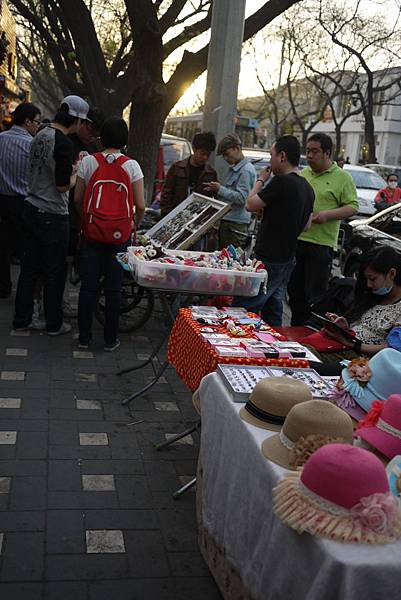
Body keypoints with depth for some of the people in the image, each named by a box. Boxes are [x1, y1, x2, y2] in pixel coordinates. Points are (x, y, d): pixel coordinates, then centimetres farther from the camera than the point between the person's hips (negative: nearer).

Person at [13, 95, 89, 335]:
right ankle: (54, 324, 16)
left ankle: (22, 319, 23)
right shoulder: (64, 142, -18)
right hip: (53, 216, -8)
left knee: (30, 267, 14)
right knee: (55, 272, 4)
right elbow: (63, 185, -19)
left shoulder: (41, 135, 10)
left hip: (32, 209, 8)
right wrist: (78, 174, -1)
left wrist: (72, 166, 17)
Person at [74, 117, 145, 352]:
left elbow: (78, 198, 2)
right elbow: (140, 205, -6)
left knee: (88, 286, 9)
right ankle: (110, 339, 16)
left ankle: (84, 337, 17)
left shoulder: (88, 161, -2)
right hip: (119, 235, -1)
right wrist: (134, 226, 11)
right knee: (114, 288, 7)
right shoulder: (131, 165, -5)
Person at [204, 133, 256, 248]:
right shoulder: (233, 169, 19)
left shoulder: (246, 170, -12)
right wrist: (216, 190, 10)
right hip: (226, 221, 10)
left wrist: (220, 189, -17)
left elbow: (241, 198, -20)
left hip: (236, 224, -10)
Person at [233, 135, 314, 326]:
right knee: (273, 312, 17)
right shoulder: (307, 187, 11)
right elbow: (306, 226, 17)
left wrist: (260, 180, 2)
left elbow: (250, 205, -10)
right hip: (288, 258, 9)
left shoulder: (282, 182, -17)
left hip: (268, 260, -9)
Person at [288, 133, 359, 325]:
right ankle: (296, 328, 28)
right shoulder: (303, 174, 14)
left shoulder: (342, 177, -3)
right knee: (295, 290, 13)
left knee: (315, 295, -1)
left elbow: (353, 207, -7)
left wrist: (328, 214, -20)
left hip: (321, 244, -6)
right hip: (296, 240, 6)